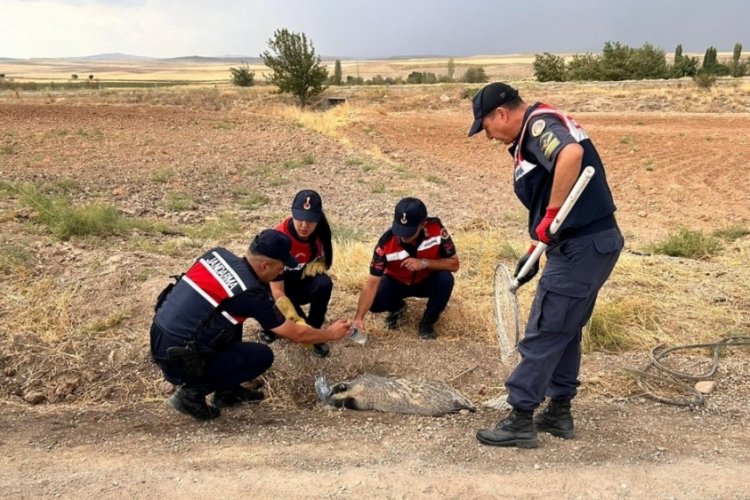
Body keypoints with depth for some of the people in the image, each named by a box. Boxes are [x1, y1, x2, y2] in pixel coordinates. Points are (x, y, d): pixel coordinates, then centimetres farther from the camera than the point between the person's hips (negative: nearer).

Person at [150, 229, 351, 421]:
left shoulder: (218, 254, 2)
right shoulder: (251, 294, -14)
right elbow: (297, 334, -3)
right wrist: (330, 334, 15)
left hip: (158, 343, 8)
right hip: (180, 361, -8)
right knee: (263, 356, 2)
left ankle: (227, 391, 25)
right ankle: (193, 392, 0)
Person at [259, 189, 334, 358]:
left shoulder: (321, 231, -18)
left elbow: (324, 259, 4)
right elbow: (277, 289, -33)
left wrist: (317, 265, -23)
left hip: (304, 281, 3)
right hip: (281, 285, -3)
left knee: (324, 284, -30)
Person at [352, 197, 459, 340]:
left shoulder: (436, 229, -29)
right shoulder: (386, 243, -32)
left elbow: (454, 264, -20)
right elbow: (372, 283, -31)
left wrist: (424, 263, -36)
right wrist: (359, 317, -42)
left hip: (427, 281, 1)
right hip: (396, 282, 0)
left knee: (445, 279, -32)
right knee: (375, 302, -27)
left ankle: (427, 322, -7)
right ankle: (397, 307, 10)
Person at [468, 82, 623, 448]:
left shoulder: (539, 124, -13)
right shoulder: (531, 137, 18)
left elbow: (572, 154, -35)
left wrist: (550, 216, -27)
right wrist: (535, 251, 23)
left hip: (582, 247, -10)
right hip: (589, 244, 10)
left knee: (543, 334, -2)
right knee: (564, 332, 18)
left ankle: (520, 422, 10)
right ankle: (559, 413, 30)